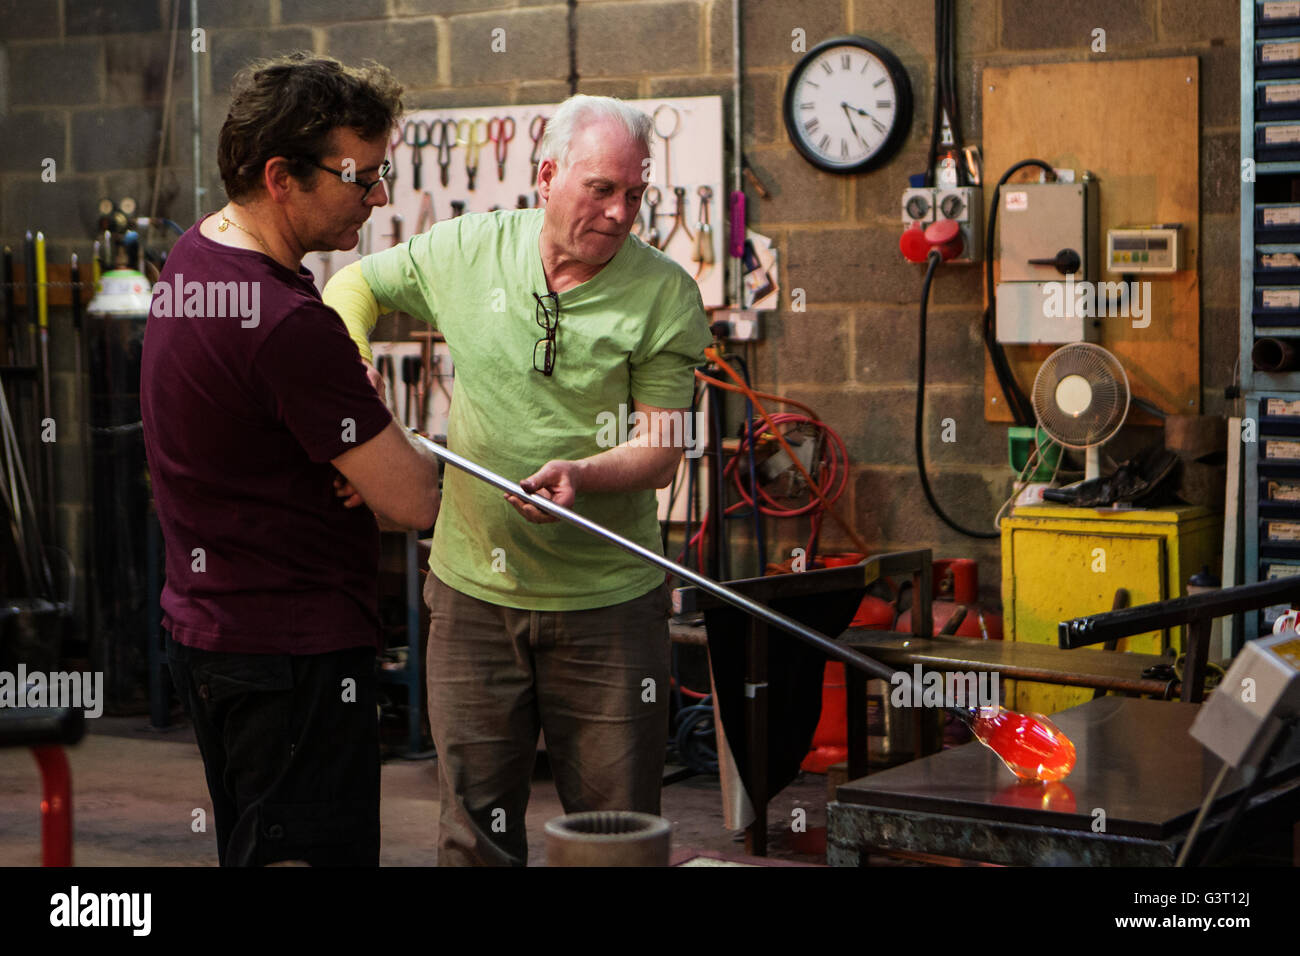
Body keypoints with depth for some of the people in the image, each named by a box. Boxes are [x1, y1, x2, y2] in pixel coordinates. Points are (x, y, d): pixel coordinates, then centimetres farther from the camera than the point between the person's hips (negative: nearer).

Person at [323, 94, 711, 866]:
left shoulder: (666, 295, -6)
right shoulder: (466, 250, 2)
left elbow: (662, 448, -8)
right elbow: (355, 284, 19)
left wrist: (580, 474, -27)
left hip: (607, 604, -2)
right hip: (473, 593, 2)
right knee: (476, 831, 10)